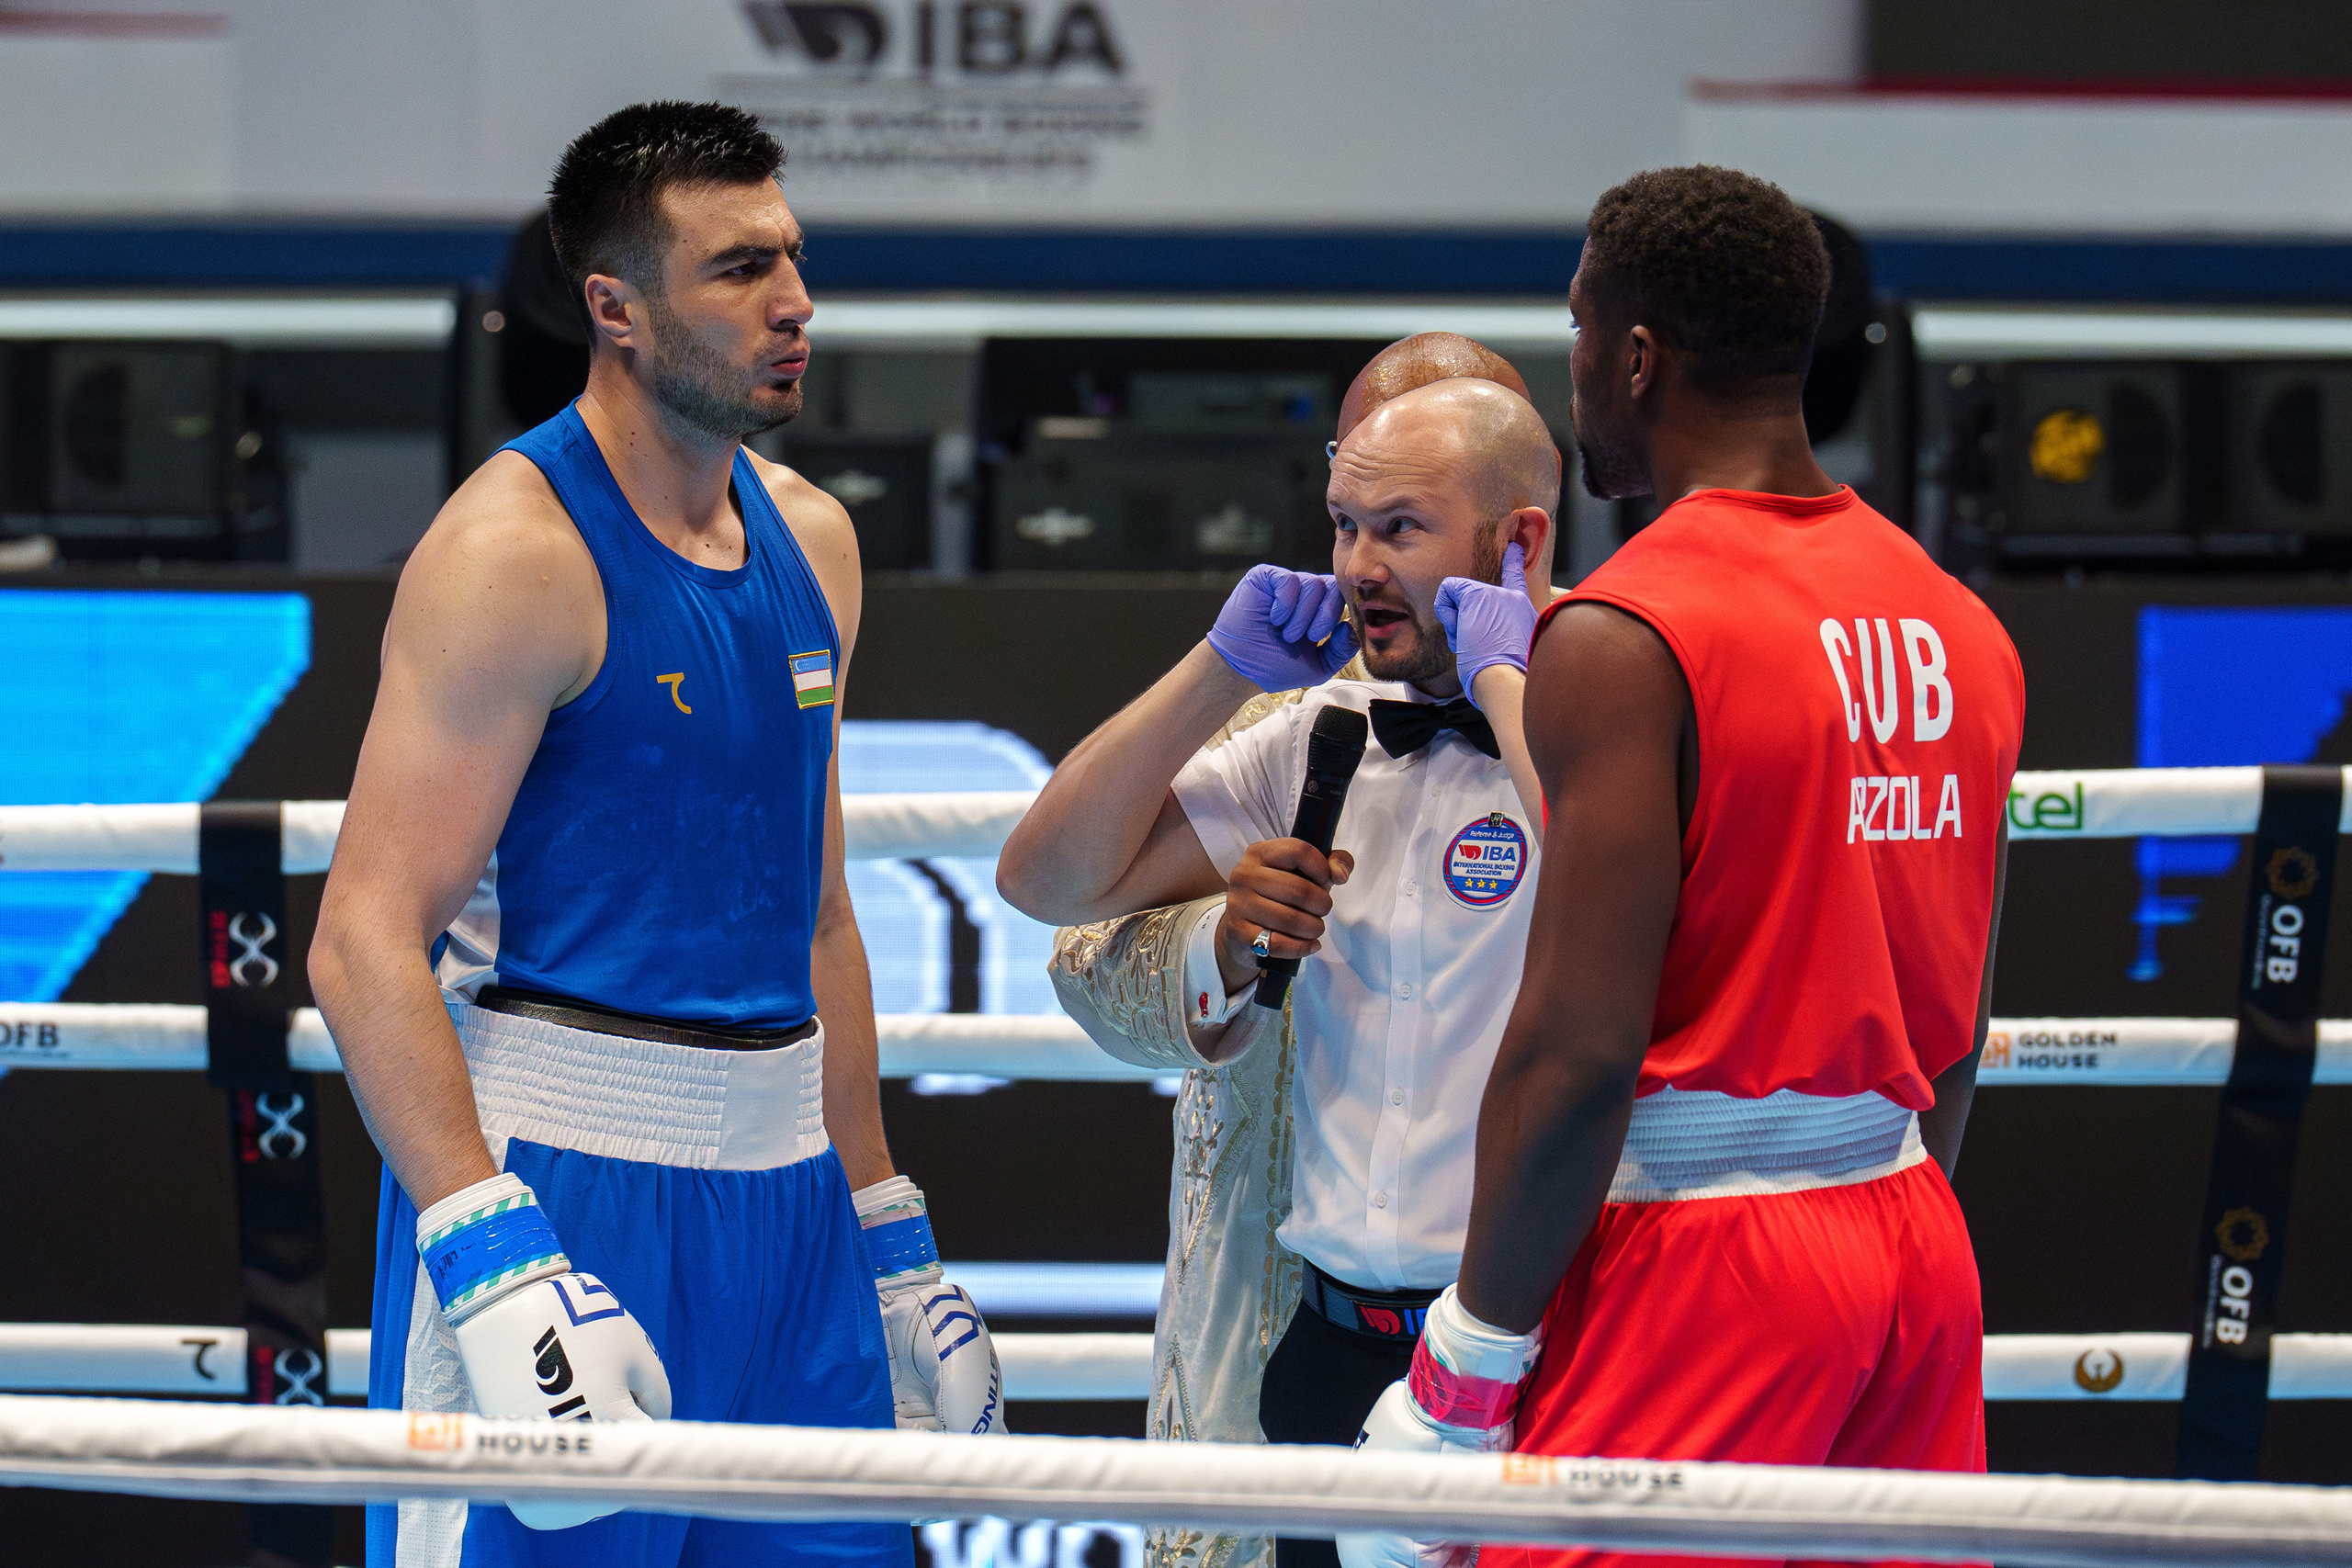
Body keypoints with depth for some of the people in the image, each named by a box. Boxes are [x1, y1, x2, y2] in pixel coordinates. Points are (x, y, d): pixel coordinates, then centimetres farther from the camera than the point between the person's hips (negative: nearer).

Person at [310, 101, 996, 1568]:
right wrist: (490, 1258, -26)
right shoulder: (513, 550, -11)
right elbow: (366, 938, -17)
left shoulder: (810, 538, 13)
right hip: (551, 1168, -7)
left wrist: (887, 1231, 20)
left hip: (784, 1179, 7)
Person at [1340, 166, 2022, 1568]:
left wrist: (1463, 1378, -12)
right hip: (1919, 1245, 8)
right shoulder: (1960, 626, 11)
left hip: (1695, 1244, -7)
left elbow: (1581, 1049, -18)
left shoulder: (1622, 639, -13)